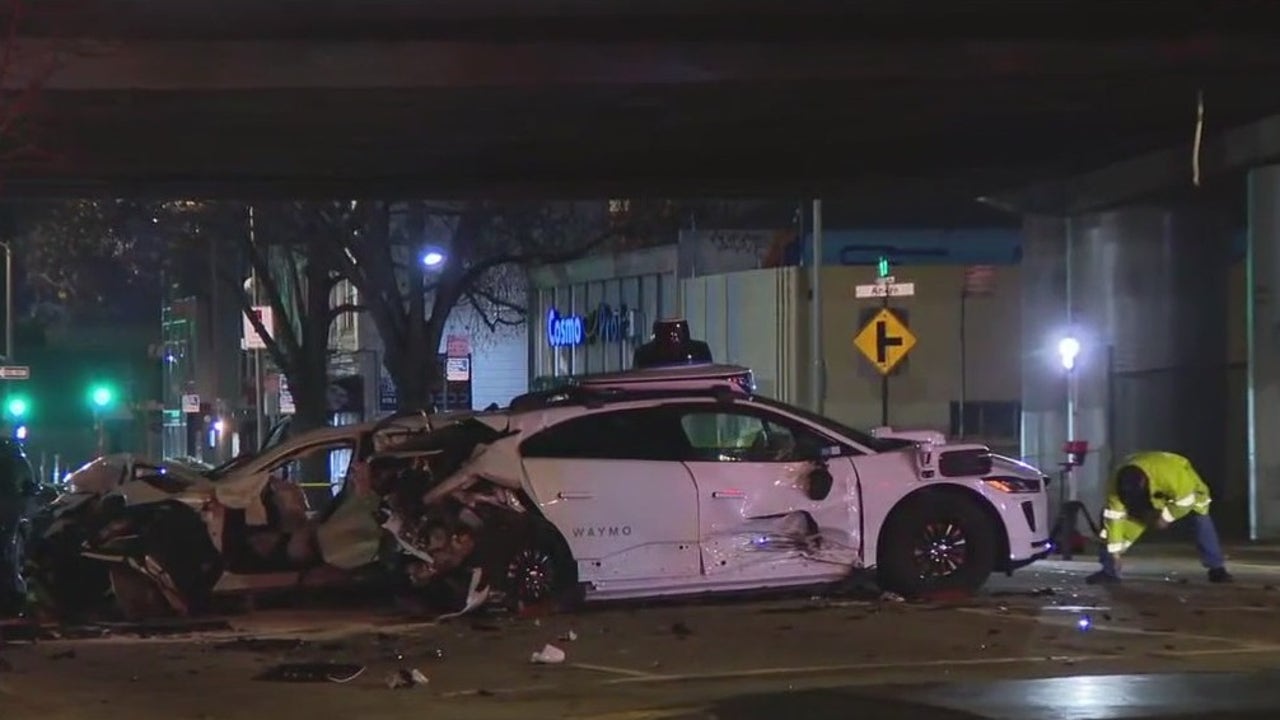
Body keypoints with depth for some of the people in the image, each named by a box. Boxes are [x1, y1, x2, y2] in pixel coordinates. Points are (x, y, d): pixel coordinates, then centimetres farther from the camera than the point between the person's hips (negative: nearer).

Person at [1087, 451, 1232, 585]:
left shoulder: (1170, 472, -45)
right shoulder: (1119, 483, -33)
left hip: (1184, 489, -3)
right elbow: (1114, 517, -27)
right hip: (1150, 498, 3)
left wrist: (1166, 517, -23)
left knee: (1201, 520, -22)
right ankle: (1108, 570, -4)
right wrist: (1114, 551, -25)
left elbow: (1186, 499, -31)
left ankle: (1216, 568, -11)